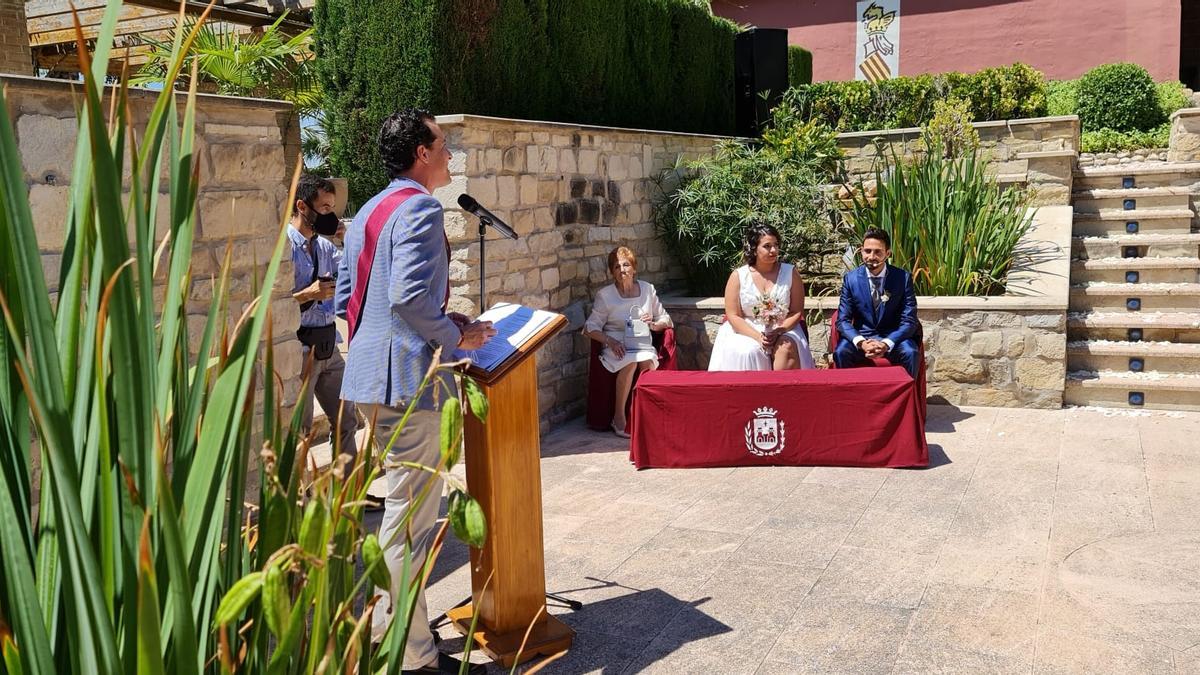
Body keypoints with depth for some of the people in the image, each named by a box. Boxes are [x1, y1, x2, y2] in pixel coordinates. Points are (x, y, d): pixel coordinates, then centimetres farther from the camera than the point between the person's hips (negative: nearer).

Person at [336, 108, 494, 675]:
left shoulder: (367, 213, 17)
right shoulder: (420, 208, -13)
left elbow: (345, 297, 19)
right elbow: (410, 296, -26)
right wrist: (457, 336, -10)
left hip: (371, 377, 10)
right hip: (410, 378, -10)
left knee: (402, 509, 21)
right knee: (411, 517, -3)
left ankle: (391, 628, 33)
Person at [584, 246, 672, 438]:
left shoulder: (647, 289, 10)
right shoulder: (605, 295, 1)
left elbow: (666, 320, 15)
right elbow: (590, 328, 0)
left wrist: (653, 325, -8)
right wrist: (610, 341, -17)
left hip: (643, 345, 2)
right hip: (617, 348, -2)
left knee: (648, 363, -32)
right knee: (630, 363, -34)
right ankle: (619, 417, -21)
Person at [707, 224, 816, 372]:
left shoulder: (790, 273, 2)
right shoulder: (738, 276, -1)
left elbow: (797, 312, 2)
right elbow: (733, 315, -4)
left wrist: (778, 332, -16)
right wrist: (757, 336, -19)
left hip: (783, 330, 1)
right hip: (747, 331, -1)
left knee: (787, 347, -31)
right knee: (748, 352, -32)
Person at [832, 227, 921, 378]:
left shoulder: (903, 278, -7)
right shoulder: (850, 278, -4)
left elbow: (909, 321, -8)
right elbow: (843, 320, -5)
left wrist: (886, 344, -25)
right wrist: (861, 342, -25)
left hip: (893, 338, 0)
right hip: (861, 336, 0)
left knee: (911, 352, -30)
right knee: (841, 352, -29)